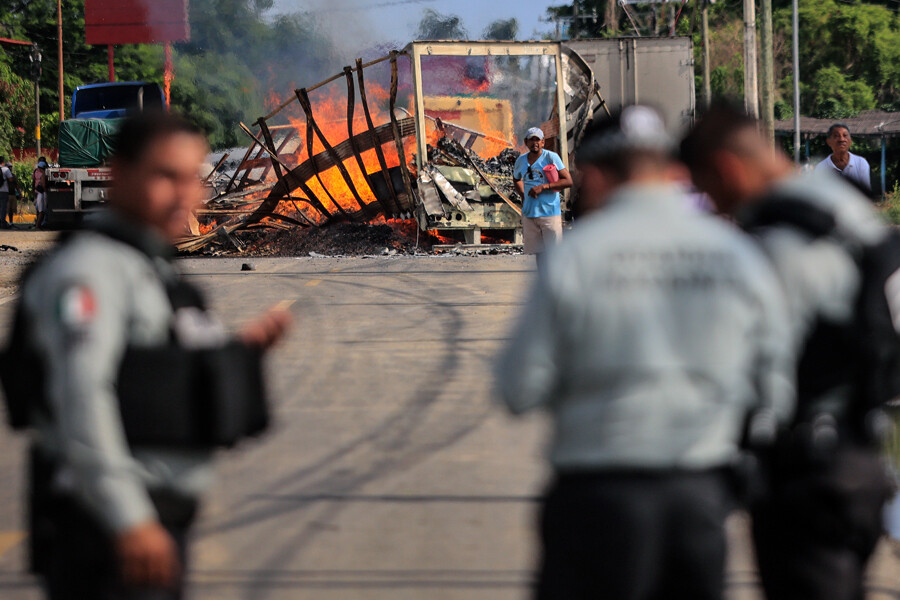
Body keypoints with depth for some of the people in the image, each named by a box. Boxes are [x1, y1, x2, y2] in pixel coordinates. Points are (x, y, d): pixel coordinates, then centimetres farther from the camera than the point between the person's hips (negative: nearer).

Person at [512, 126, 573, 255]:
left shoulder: (551, 157, -5)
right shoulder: (521, 161, 10)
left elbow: (568, 181, -11)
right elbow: (516, 179, 32)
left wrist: (543, 187, -18)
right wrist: (523, 196, 14)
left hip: (550, 212, -5)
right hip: (529, 214, 5)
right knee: (531, 253, 7)